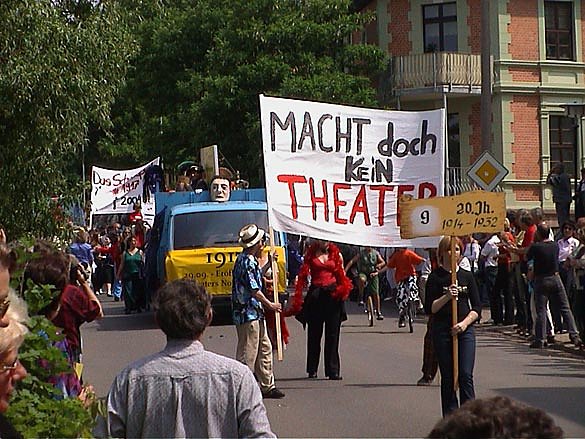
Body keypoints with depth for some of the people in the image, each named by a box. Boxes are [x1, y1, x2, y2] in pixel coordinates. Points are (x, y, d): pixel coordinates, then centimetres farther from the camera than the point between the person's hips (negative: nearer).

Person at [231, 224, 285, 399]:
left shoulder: (250, 260, 13)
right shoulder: (247, 261, -19)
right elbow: (254, 290, -18)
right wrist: (270, 305, -7)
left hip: (255, 313, 11)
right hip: (248, 313, -11)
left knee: (265, 348, 14)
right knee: (248, 352, -4)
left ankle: (267, 386, 21)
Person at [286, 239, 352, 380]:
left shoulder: (336, 254, 10)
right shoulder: (310, 254, 9)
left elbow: (342, 275, 12)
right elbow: (303, 276, 8)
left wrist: (343, 289, -8)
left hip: (332, 295, 0)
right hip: (315, 295, 0)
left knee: (332, 333, -1)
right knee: (314, 333, 5)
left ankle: (333, 370, 2)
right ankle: (312, 370, 15)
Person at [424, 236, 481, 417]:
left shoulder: (467, 276, 8)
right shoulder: (435, 277, 1)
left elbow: (477, 308, 7)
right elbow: (429, 308, -5)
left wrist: (464, 323, -9)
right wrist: (447, 296, -18)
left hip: (465, 329, 1)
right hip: (442, 331, -1)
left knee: (466, 375, -8)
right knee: (447, 377, 4)